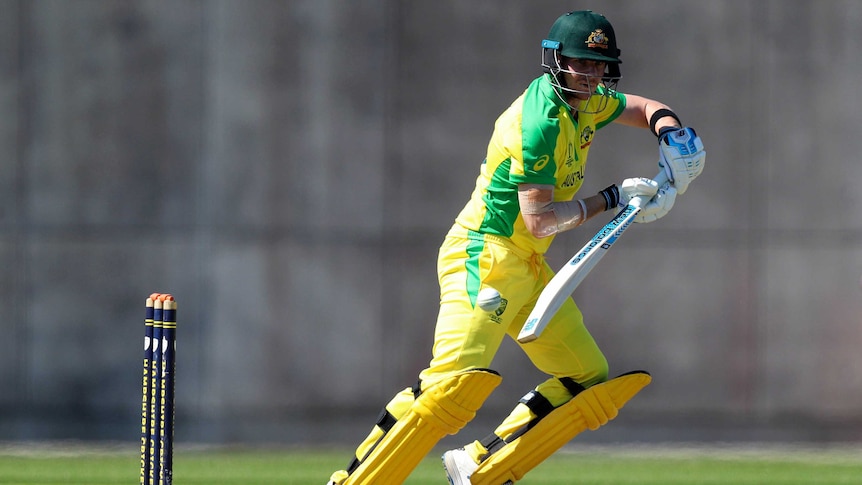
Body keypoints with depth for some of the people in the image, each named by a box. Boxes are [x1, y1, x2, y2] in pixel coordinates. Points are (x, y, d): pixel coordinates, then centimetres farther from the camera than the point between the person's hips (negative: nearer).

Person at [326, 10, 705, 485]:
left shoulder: (585, 103, 9)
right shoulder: (541, 121, -18)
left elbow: (648, 108, 28)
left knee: (590, 382, 7)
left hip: (528, 267, 10)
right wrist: (612, 199, -14)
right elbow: (539, 219, -21)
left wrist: (671, 137, 6)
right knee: (457, 378, -29)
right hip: (484, 254, -10)